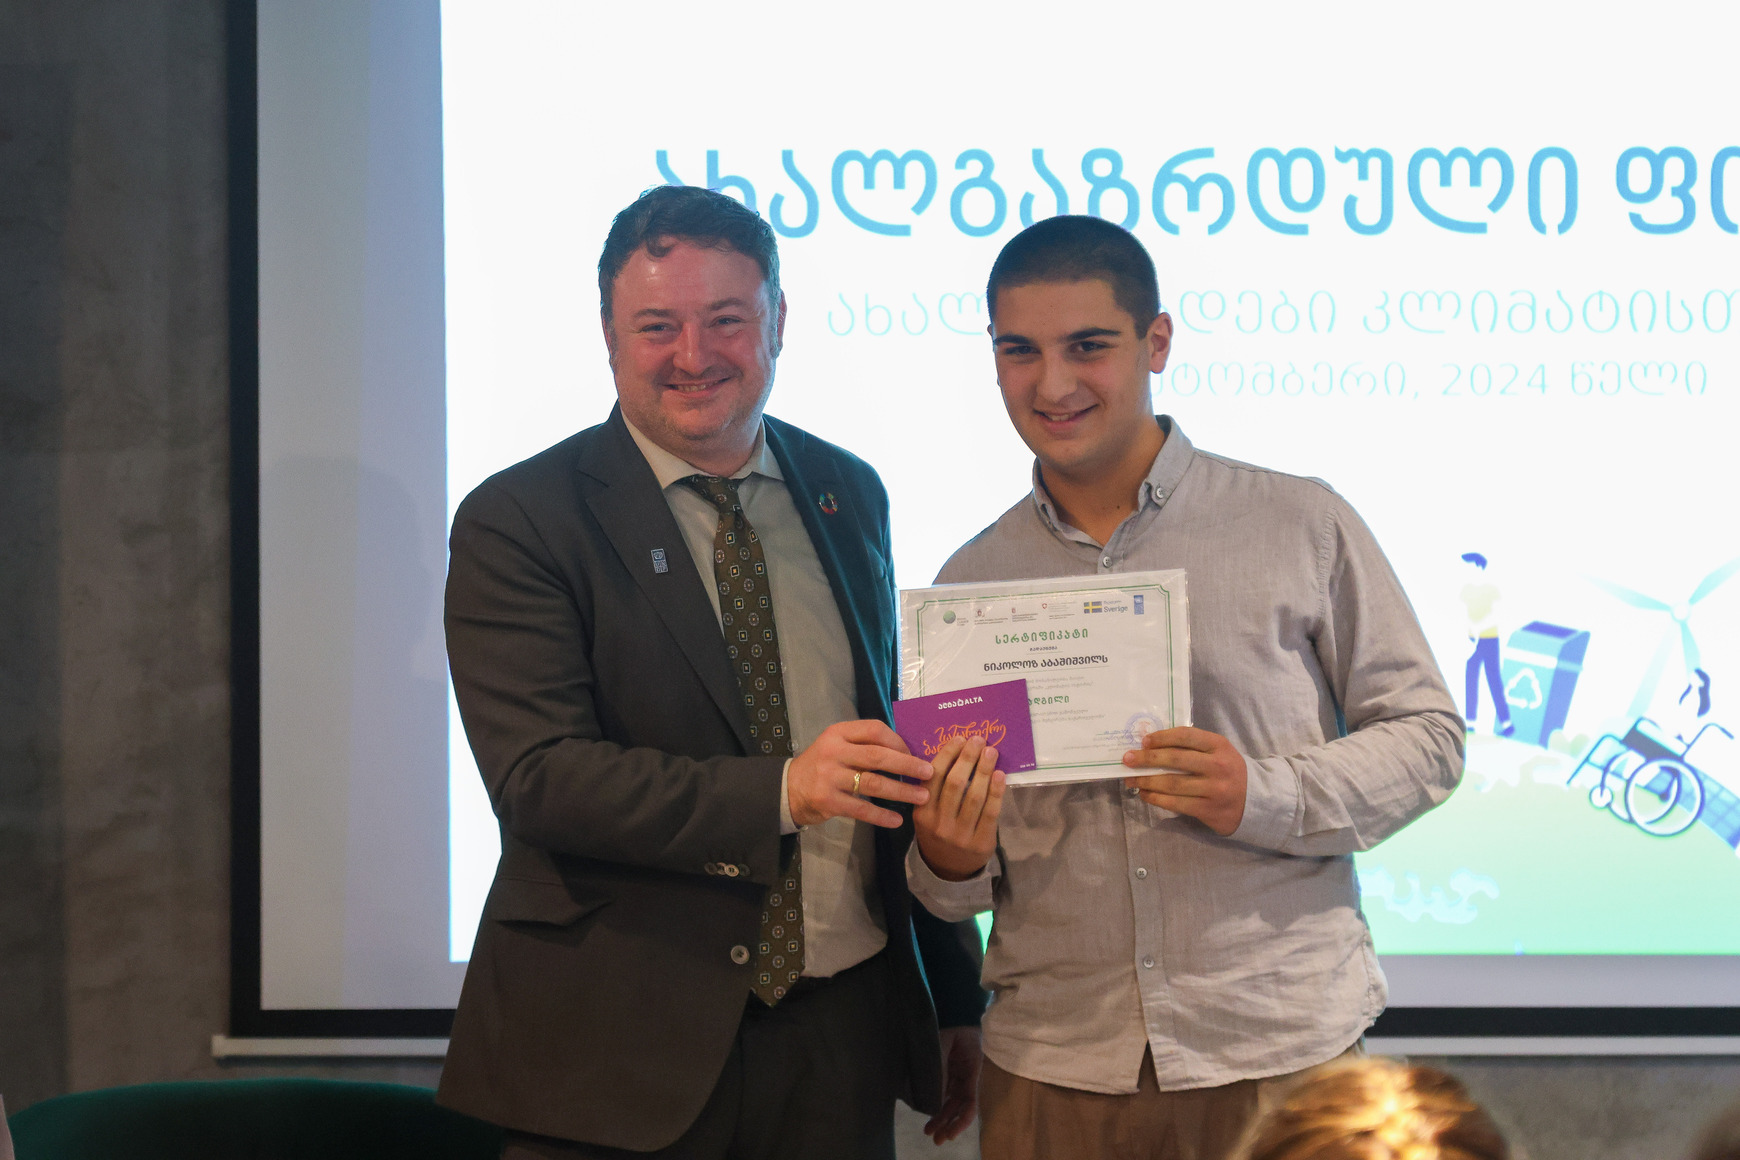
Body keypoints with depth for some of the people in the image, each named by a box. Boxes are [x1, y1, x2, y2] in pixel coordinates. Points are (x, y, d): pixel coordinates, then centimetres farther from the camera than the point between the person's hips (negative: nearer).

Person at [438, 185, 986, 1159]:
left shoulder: (849, 495, 10)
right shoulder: (518, 522, -7)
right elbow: (537, 775, -17)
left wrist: (960, 1000, 17)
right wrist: (783, 791, -29)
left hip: (840, 1042, 4)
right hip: (619, 1054, -4)